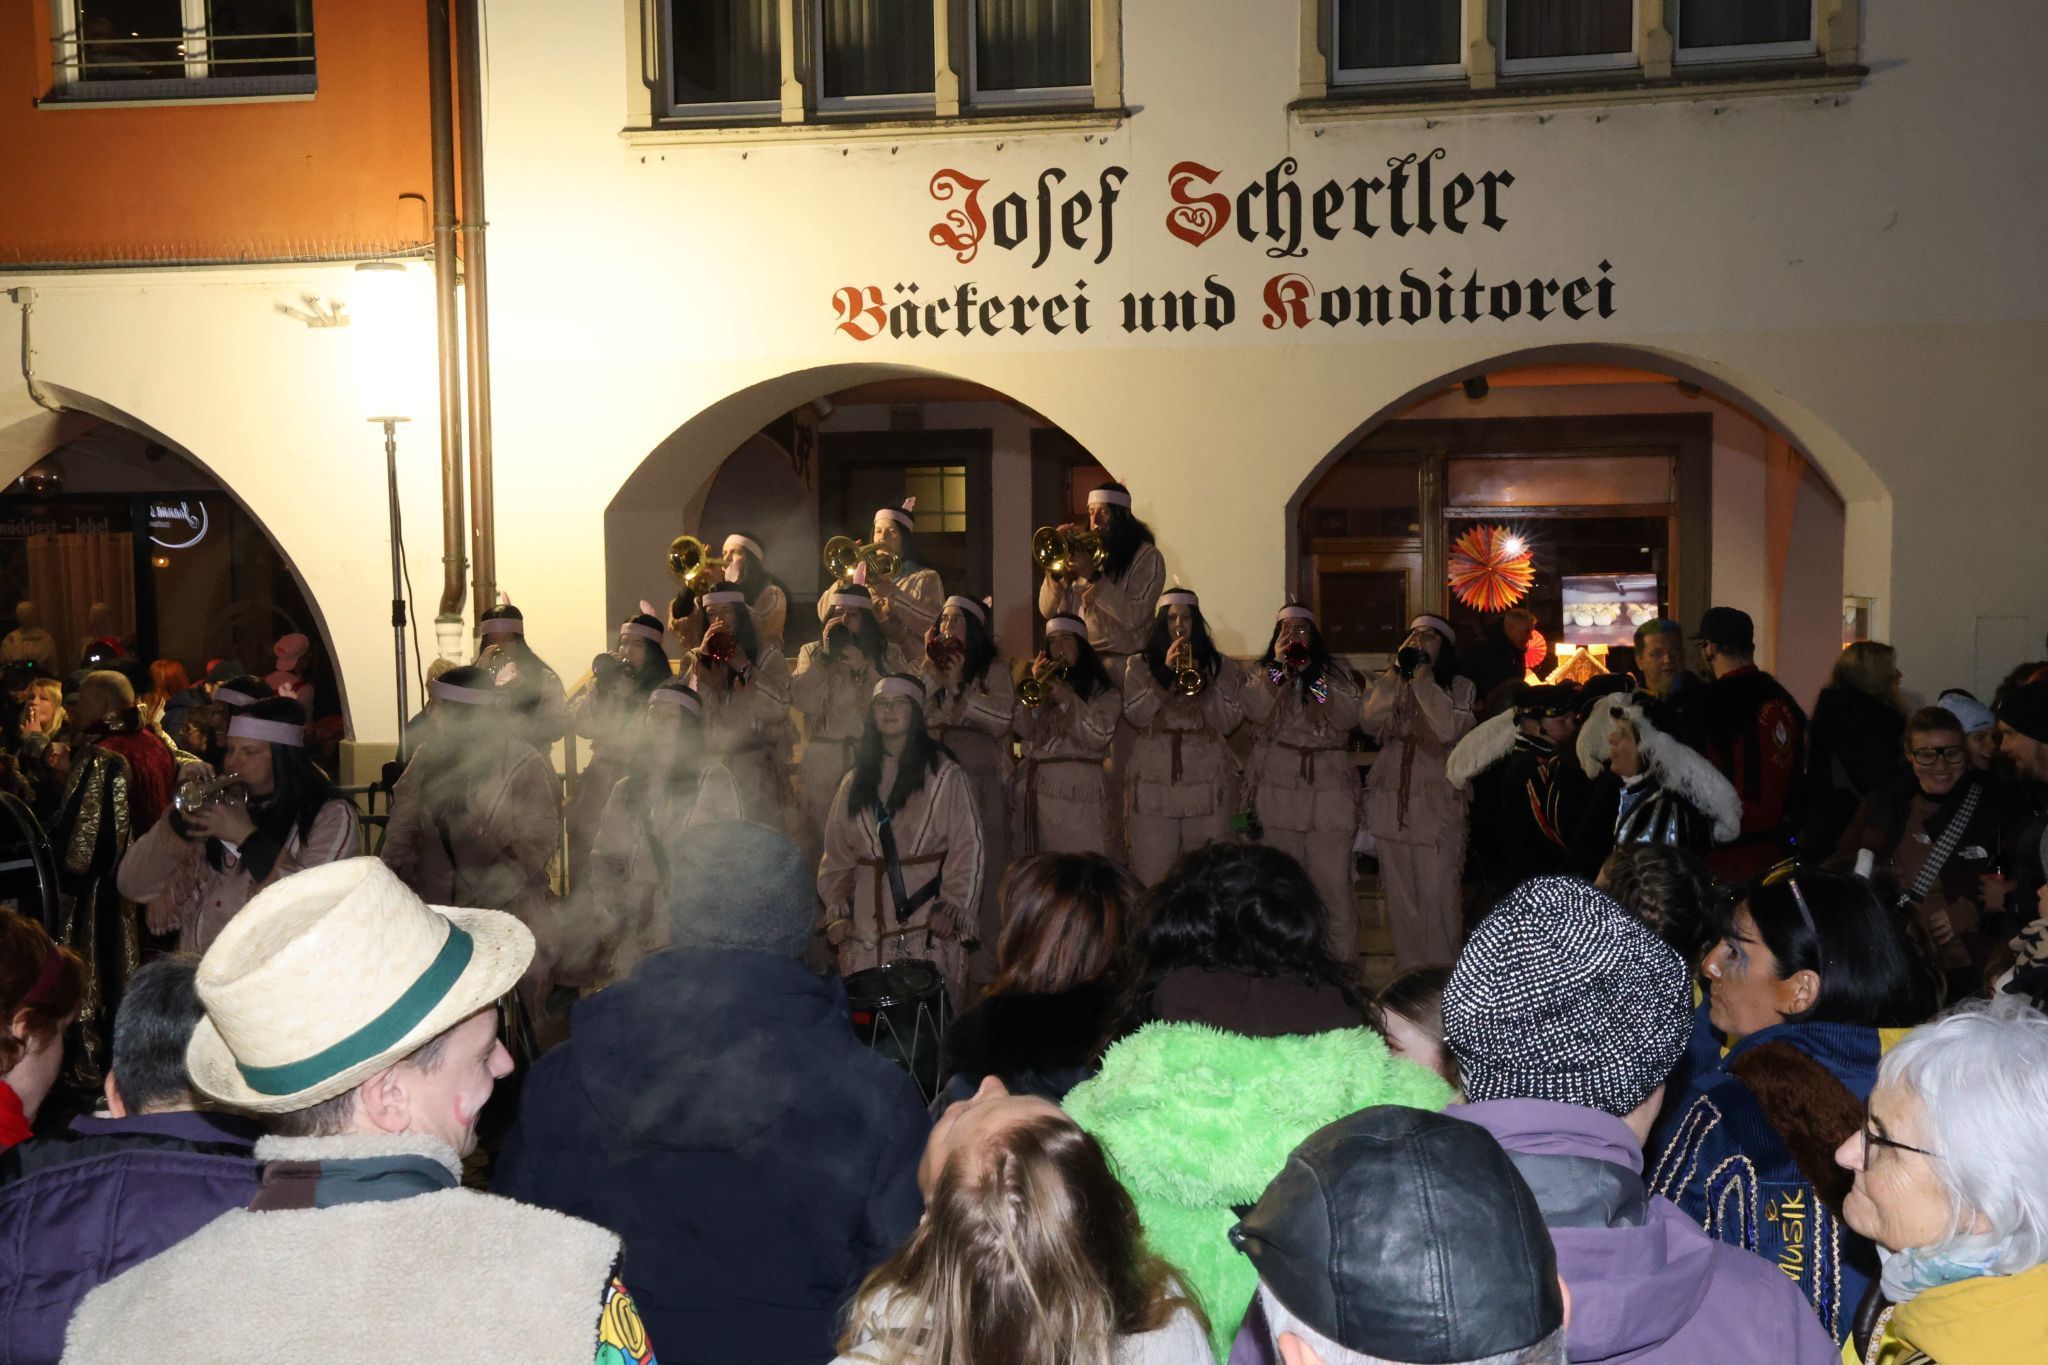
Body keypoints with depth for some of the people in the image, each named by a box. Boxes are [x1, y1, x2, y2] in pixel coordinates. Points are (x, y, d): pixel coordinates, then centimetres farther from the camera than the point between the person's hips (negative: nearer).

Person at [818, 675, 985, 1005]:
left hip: (928, 919, -4)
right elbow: (837, 852, 15)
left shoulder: (944, 775, 1)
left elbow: (968, 847, -4)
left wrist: (952, 906, -13)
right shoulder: (855, 781, 16)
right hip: (868, 922, 4)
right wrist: (836, 911, 4)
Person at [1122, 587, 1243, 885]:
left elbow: (1229, 723, 1)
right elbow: (1134, 717, -4)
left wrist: (1202, 683, -10)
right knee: (1150, 879, -4)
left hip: (1207, 788, 1)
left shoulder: (1219, 667, 11)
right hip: (1153, 789, -1)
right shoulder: (1138, 665, 10)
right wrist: (1165, 671, -9)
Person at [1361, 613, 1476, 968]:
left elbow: (1450, 729, -17)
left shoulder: (1460, 687, 2)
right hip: (1392, 802, 4)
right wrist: (1395, 673, -6)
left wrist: (1423, 679, -12)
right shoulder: (1391, 683, 14)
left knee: (1437, 898, -7)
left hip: (1437, 805, -4)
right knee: (1399, 898, 7)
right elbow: (1370, 722, -4)